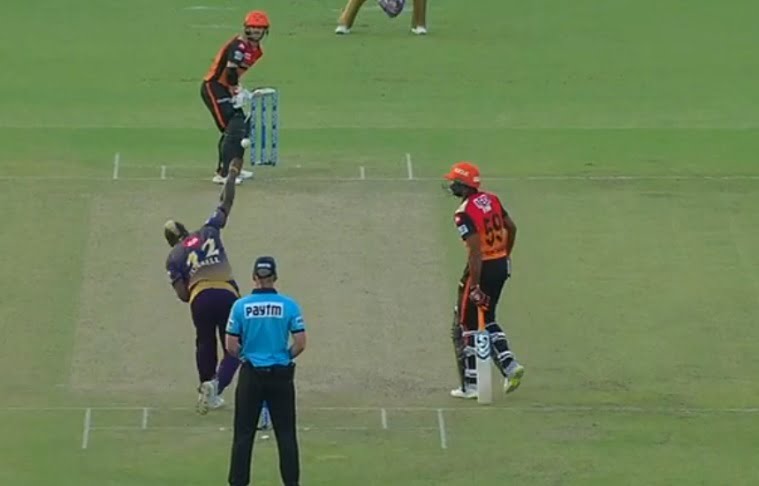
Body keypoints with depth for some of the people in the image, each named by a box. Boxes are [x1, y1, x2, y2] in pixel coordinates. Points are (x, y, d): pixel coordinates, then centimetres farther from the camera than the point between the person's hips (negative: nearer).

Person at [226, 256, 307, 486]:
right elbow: (300, 343, -7)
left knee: (244, 433, 7)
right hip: (281, 375, 0)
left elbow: (231, 346, -5)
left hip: (251, 375, 0)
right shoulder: (289, 305, -6)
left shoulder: (241, 305, -6)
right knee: (286, 433, 7)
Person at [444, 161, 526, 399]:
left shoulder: (465, 213, -21)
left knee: (466, 325, 5)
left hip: (482, 269, -8)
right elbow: (511, 227, 14)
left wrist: (475, 287, -23)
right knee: (487, 319, 24)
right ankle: (509, 365, 10)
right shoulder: (491, 199, 4)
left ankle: (470, 386, 8)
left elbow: (476, 251, -25)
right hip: (502, 266, 8)